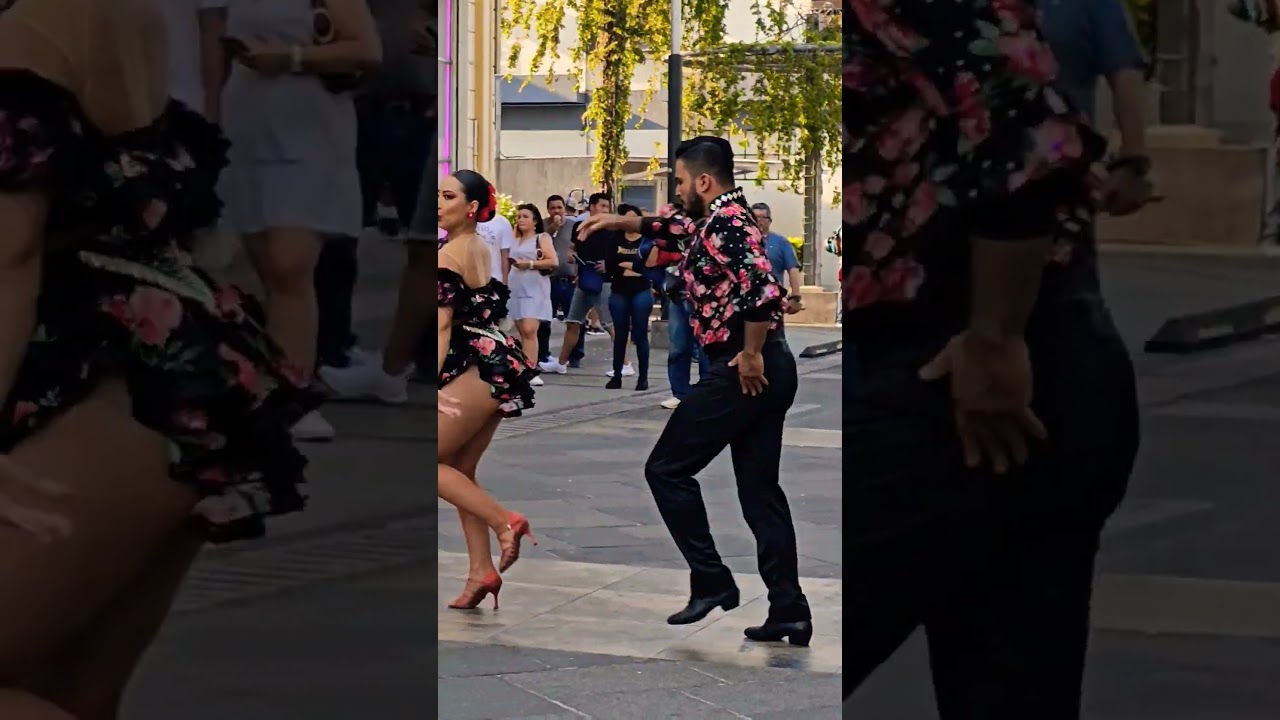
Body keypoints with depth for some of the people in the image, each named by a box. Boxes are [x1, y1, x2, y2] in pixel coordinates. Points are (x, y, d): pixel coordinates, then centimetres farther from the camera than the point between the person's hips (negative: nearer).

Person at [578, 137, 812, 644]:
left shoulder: (726, 222, -15)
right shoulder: (719, 220, 16)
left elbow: (764, 290, -30)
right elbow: (669, 227, 38)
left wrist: (751, 356, -21)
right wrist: (613, 221, 37)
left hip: (743, 371, -10)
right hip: (769, 372, 10)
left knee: (667, 469, 1)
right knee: (760, 489, 10)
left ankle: (711, 582, 0)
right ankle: (789, 611, 7)